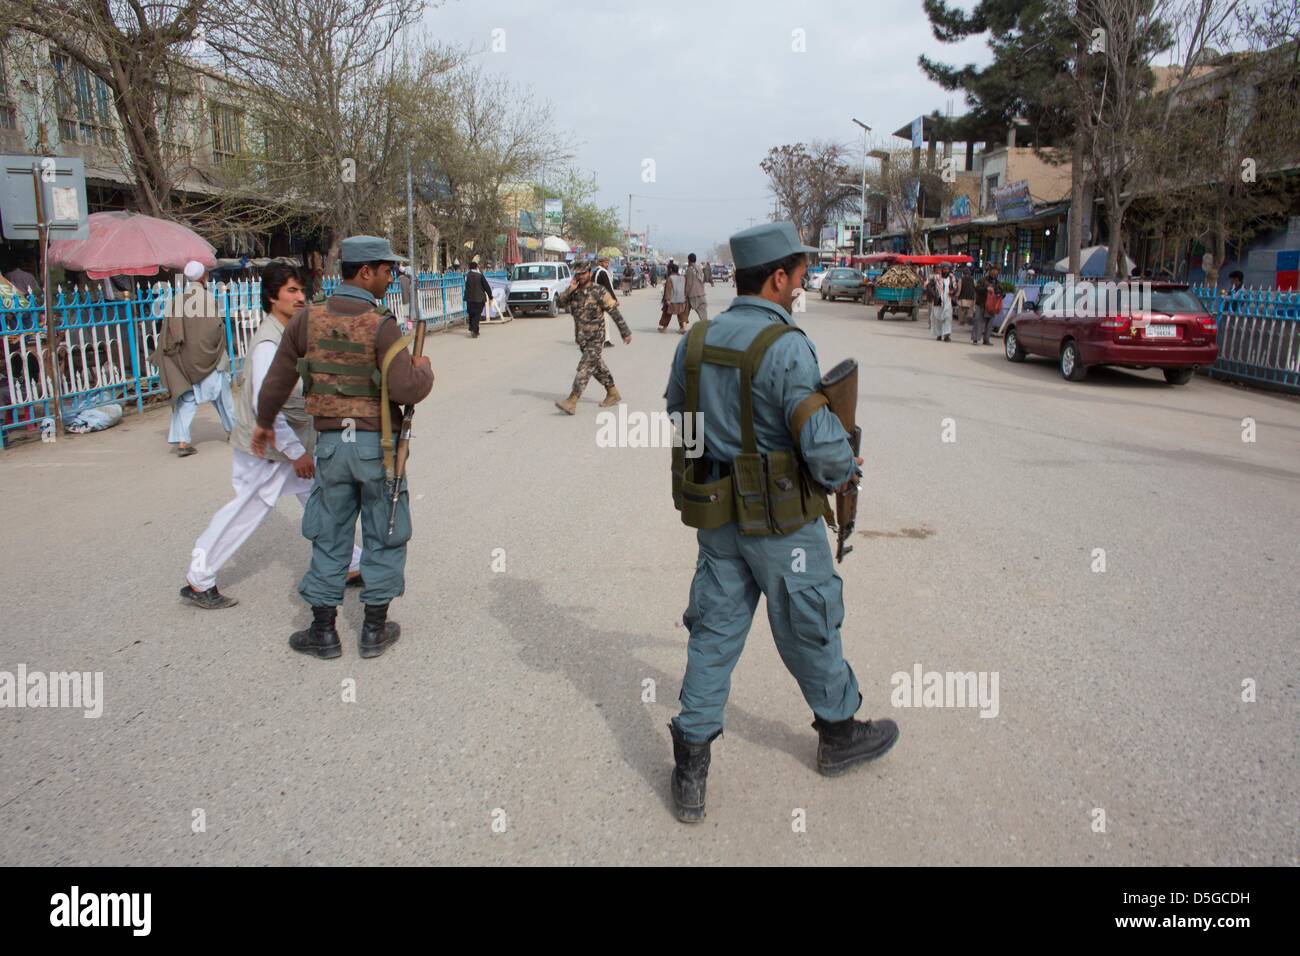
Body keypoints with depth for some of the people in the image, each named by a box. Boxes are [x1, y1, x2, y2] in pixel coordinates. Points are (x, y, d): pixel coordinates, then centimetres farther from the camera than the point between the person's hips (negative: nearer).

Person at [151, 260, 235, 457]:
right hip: (208, 357, -3)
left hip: (184, 358, 3)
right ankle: (232, 429, 30)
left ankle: (181, 440, -5)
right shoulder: (207, 297, -12)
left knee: (185, 399, 5)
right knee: (222, 393, 16)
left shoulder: (177, 298, -1)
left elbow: (169, 330, 1)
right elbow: (217, 327, -13)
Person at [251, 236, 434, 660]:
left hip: (331, 443, 4)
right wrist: (424, 369, -2)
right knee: (383, 537, 11)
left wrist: (264, 423, 23)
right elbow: (405, 389, -24)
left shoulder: (308, 319, 0)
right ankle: (375, 630, 18)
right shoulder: (381, 326, -15)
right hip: (377, 445, -4)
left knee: (329, 537, 15)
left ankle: (323, 631, 21)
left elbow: (277, 379, 8)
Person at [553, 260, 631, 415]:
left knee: (584, 368, -13)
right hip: (581, 338, 7)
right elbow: (559, 303, -6)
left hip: (596, 339, -7)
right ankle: (613, 394, 32)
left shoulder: (599, 291, -11)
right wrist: (570, 289, -18)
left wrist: (625, 332, -8)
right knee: (598, 367, 17)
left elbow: (615, 313, -9)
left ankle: (571, 402, -17)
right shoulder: (574, 292, 5)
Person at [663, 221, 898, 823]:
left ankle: (690, 771, 16)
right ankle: (839, 735, 37)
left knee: (714, 632, 12)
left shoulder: (695, 341, 1)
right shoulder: (786, 347, -20)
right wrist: (847, 470, -1)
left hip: (716, 517, 6)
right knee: (809, 629, 14)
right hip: (780, 520, -6)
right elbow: (822, 442, -22)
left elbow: (678, 426, 12)